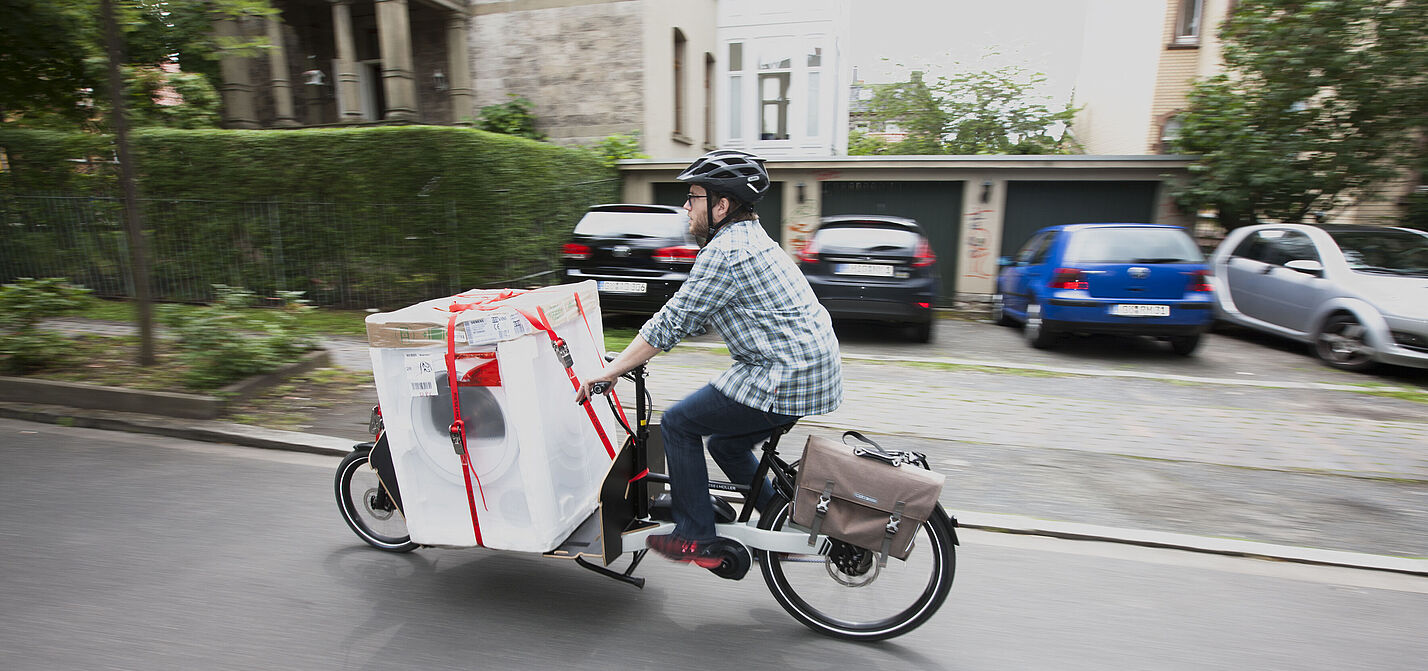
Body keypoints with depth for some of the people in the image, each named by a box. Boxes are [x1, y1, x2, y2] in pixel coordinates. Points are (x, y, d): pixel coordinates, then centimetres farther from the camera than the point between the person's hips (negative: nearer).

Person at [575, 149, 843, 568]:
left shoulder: (725, 252, -15)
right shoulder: (748, 238, 17)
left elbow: (671, 324, -15)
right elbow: (693, 317, 21)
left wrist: (608, 372, -6)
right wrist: (629, 358, 21)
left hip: (785, 378, -10)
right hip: (812, 369, 10)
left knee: (678, 424, 0)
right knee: (725, 444, 22)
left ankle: (695, 540, 11)